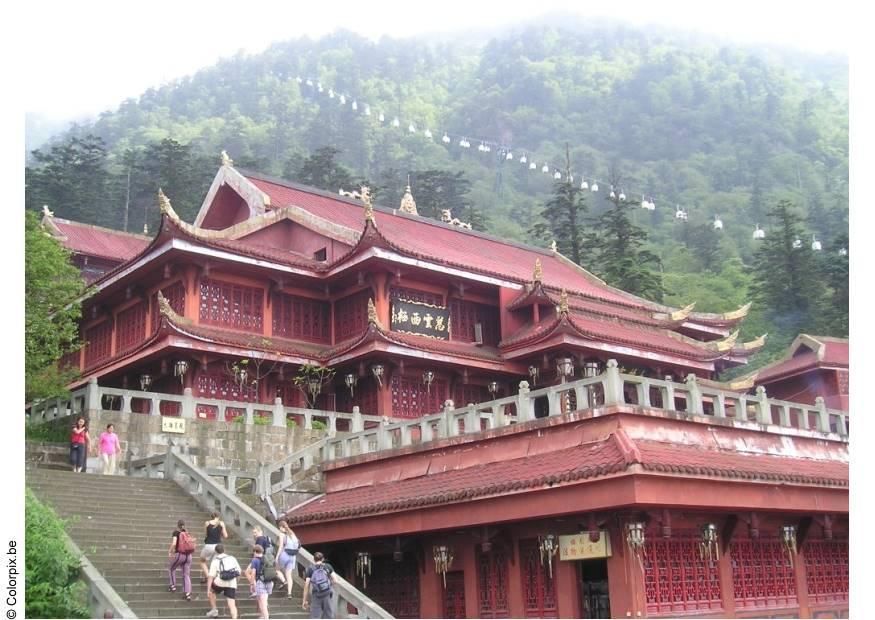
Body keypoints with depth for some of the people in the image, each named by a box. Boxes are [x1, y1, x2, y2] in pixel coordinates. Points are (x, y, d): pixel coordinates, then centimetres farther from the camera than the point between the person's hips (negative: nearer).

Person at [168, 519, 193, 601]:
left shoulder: (176, 532, -2)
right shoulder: (187, 533, 12)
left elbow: (174, 543, -17)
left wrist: (170, 551, -3)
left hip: (179, 555, -4)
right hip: (188, 555, 4)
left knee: (171, 569, 26)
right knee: (186, 575, 7)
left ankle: (173, 586, 25)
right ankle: (188, 594, -2)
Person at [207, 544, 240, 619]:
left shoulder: (215, 561, 2)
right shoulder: (232, 558, 12)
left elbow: (211, 577, -4)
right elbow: (239, 571, 14)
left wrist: (208, 590, -3)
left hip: (220, 583, -2)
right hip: (232, 584, 2)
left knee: (211, 591, 29)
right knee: (232, 604, 0)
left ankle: (214, 610, 26)